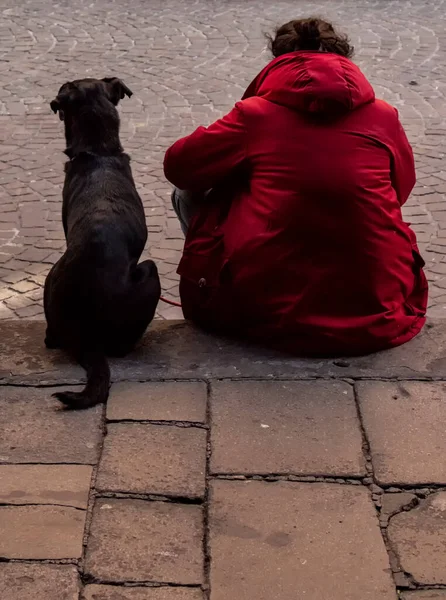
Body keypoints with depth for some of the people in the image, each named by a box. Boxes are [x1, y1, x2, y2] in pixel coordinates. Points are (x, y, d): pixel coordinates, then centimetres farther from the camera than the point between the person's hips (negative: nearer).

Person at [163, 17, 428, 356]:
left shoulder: (255, 114, 1)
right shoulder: (384, 118, 5)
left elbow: (179, 167, 14)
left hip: (269, 312, -2)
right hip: (373, 317, 2)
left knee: (189, 194, 20)